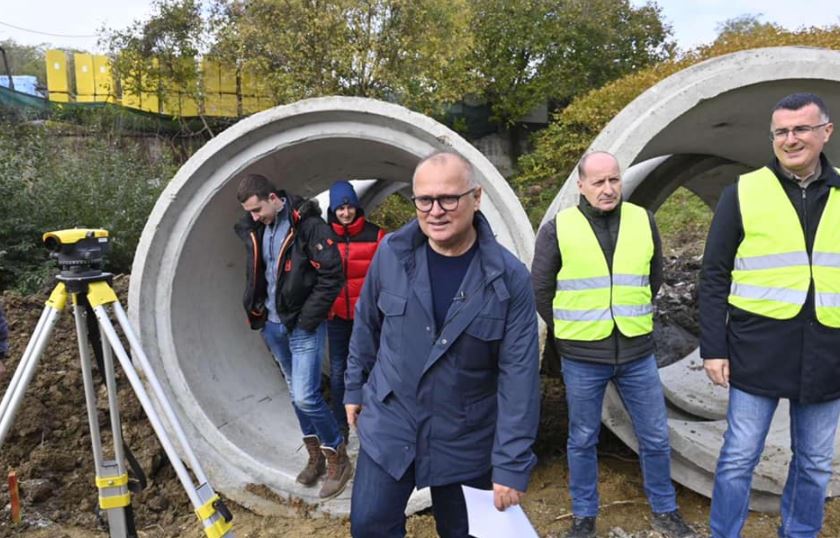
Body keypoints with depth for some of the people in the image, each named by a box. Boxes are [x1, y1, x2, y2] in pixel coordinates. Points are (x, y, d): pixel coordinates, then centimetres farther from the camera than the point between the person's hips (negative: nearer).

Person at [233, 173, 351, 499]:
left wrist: (309, 317, -17)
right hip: (272, 325, 7)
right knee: (295, 393, 16)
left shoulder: (309, 225, -16)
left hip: (303, 326, -7)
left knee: (305, 396, -10)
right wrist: (256, 308, 10)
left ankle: (338, 460, 10)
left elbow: (332, 276, -17)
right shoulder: (254, 230, 5)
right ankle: (315, 456, 31)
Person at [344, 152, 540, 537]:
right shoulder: (392, 253, -10)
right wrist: (355, 387, 13)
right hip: (389, 424, 2)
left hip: (468, 439, -1)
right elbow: (367, 325, 5)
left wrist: (511, 464, -16)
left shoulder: (509, 278, -17)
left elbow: (519, 375, -16)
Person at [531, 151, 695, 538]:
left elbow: (654, 278, 15)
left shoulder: (643, 221, 2)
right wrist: (571, 331, 7)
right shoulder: (557, 229, -7)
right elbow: (540, 290, 1)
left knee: (655, 437, 13)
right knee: (583, 440, 12)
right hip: (582, 358, -2)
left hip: (638, 353, 3)